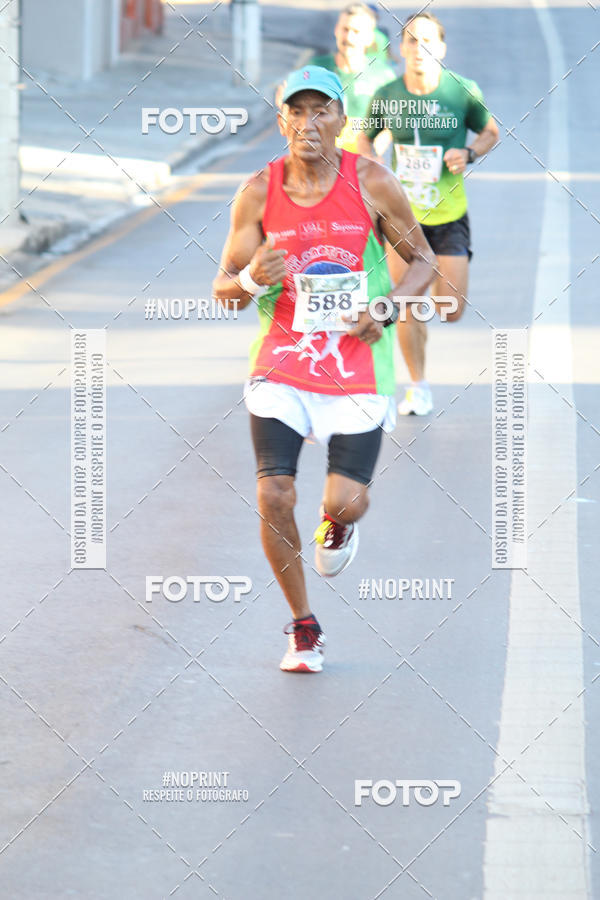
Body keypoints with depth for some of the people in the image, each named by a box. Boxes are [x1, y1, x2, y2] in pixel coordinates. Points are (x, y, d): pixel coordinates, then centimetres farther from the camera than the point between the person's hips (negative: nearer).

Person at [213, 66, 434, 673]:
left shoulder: (371, 184, -5)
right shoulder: (258, 193, -3)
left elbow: (422, 259, 7)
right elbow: (224, 289, 3)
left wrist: (385, 309, -11)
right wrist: (253, 280, -20)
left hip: (357, 367, -1)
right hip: (280, 366, 1)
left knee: (346, 502, -10)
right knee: (273, 498, -13)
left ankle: (336, 524, 32)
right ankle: (303, 628, 9)